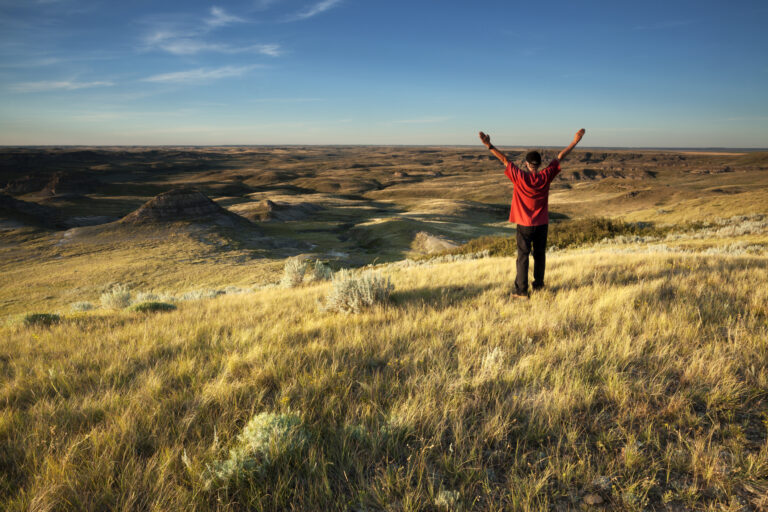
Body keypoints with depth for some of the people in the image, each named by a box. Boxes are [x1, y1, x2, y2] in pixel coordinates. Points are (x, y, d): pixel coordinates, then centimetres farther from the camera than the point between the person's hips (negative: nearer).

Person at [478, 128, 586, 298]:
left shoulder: (520, 177, -15)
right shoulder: (545, 176, -7)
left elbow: (505, 160, -14)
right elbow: (560, 157, 2)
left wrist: (489, 146, -13)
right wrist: (575, 141, 11)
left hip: (524, 225, -3)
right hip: (542, 224, 3)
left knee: (523, 256, 1)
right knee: (539, 255, 15)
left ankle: (521, 291, 1)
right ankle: (538, 285, 26)